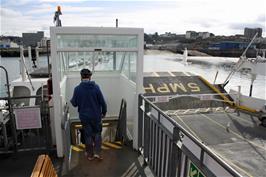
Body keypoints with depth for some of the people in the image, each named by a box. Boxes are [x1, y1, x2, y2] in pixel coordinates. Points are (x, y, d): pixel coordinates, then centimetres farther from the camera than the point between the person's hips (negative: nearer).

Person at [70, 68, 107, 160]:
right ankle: (97, 153, 14)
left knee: (88, 135, 13)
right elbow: (102, 102, -9)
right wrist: (104, 112, 6)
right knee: (97, 133, 18)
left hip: (84, 116, 1)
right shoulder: (96, 87, -12)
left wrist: (71, 100, 20)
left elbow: (74, 103, -3)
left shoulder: (77, 89, -11)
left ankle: (90, 155, 26)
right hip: (96, 116, 0)